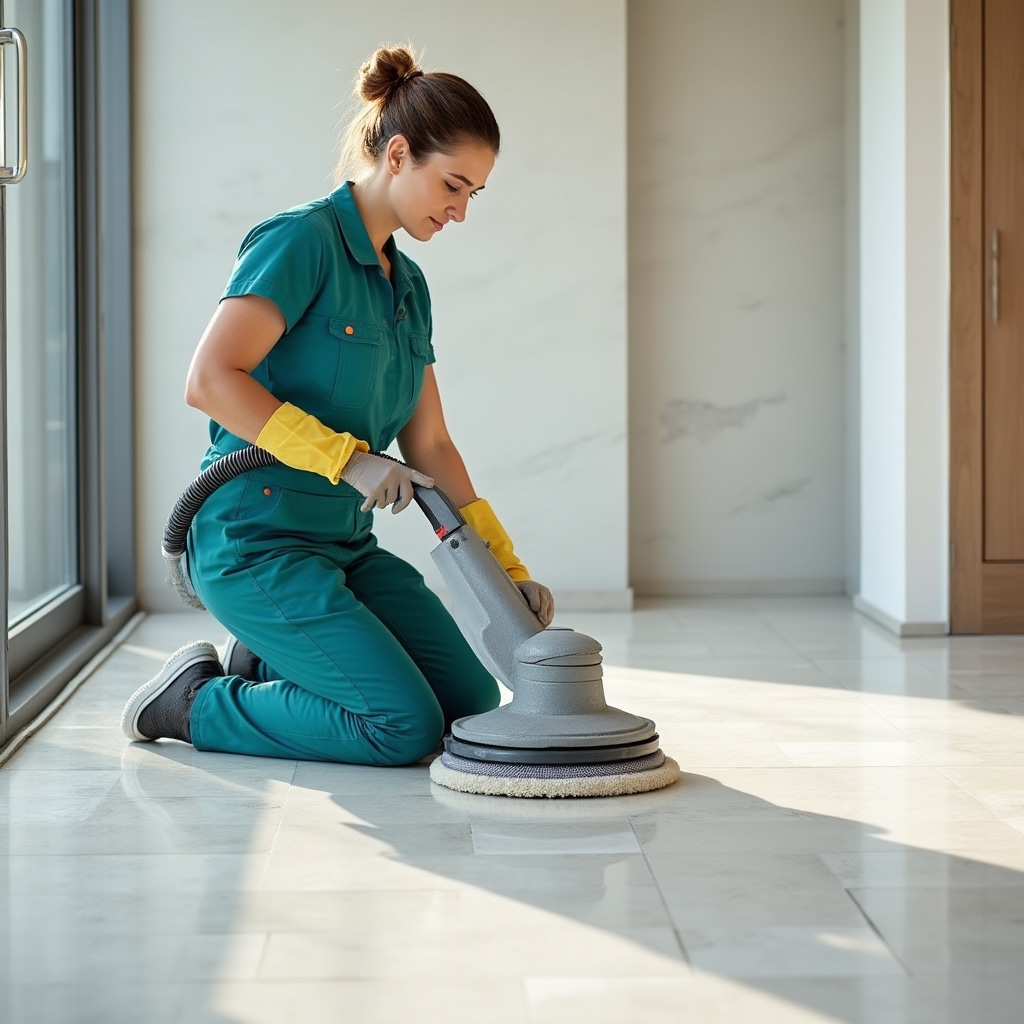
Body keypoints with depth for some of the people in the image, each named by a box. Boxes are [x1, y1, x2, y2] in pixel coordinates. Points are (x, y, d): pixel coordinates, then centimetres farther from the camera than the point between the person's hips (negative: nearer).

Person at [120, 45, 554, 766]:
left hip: (344, 543, 9)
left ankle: (262, 662, 15)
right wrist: (346, 457, -25)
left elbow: (429, 445, 11)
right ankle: (198, 701, 2)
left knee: (474, 701, 5)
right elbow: (210, 380, -24)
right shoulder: (304, 239, -14)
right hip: (257, 538, -9)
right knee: (408, 727, -15)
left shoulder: (408, 283, 12)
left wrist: (505, 565, 3)